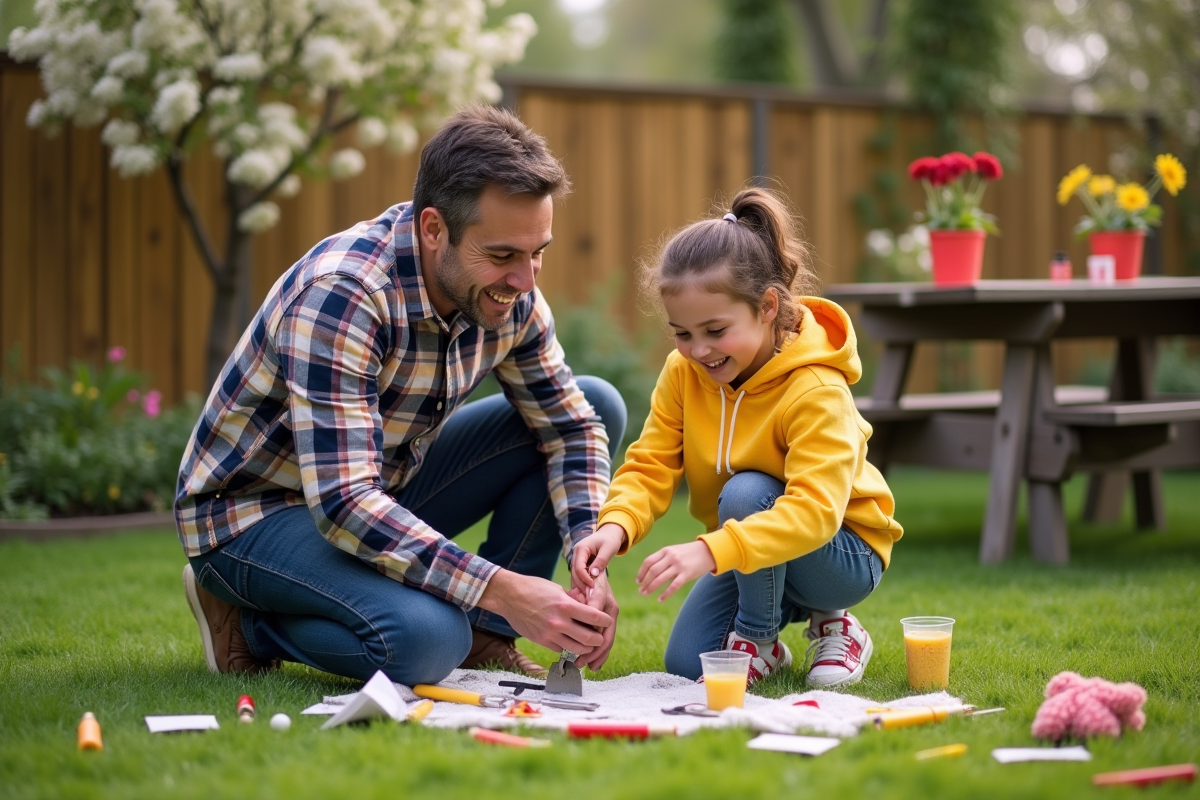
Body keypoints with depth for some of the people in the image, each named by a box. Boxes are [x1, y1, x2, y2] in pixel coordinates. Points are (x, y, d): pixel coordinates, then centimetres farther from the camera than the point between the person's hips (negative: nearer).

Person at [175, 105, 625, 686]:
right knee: (425, 639, -37)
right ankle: (250, 621, -5)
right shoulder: (340, 294, -32)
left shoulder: (509, 293, -9)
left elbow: (572, 425, 2)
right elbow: (341, 502, -38)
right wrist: (499, 588, -42)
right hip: (256, 510, -7)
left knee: (598, 405, -3)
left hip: (386, 487, 8)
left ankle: (486, 636, 0)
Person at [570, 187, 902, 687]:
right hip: (749, 557, 5)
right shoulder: (682, 373, -10)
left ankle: (757, 637, -10)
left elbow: (814, 510, -41)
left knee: (745, 492, -33)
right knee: (686, 664, -14)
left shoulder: (815, 392, -29)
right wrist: (616, 526, -36)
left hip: (842, 555, -5)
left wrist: (710, 551, -54)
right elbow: (650, 466, -13)